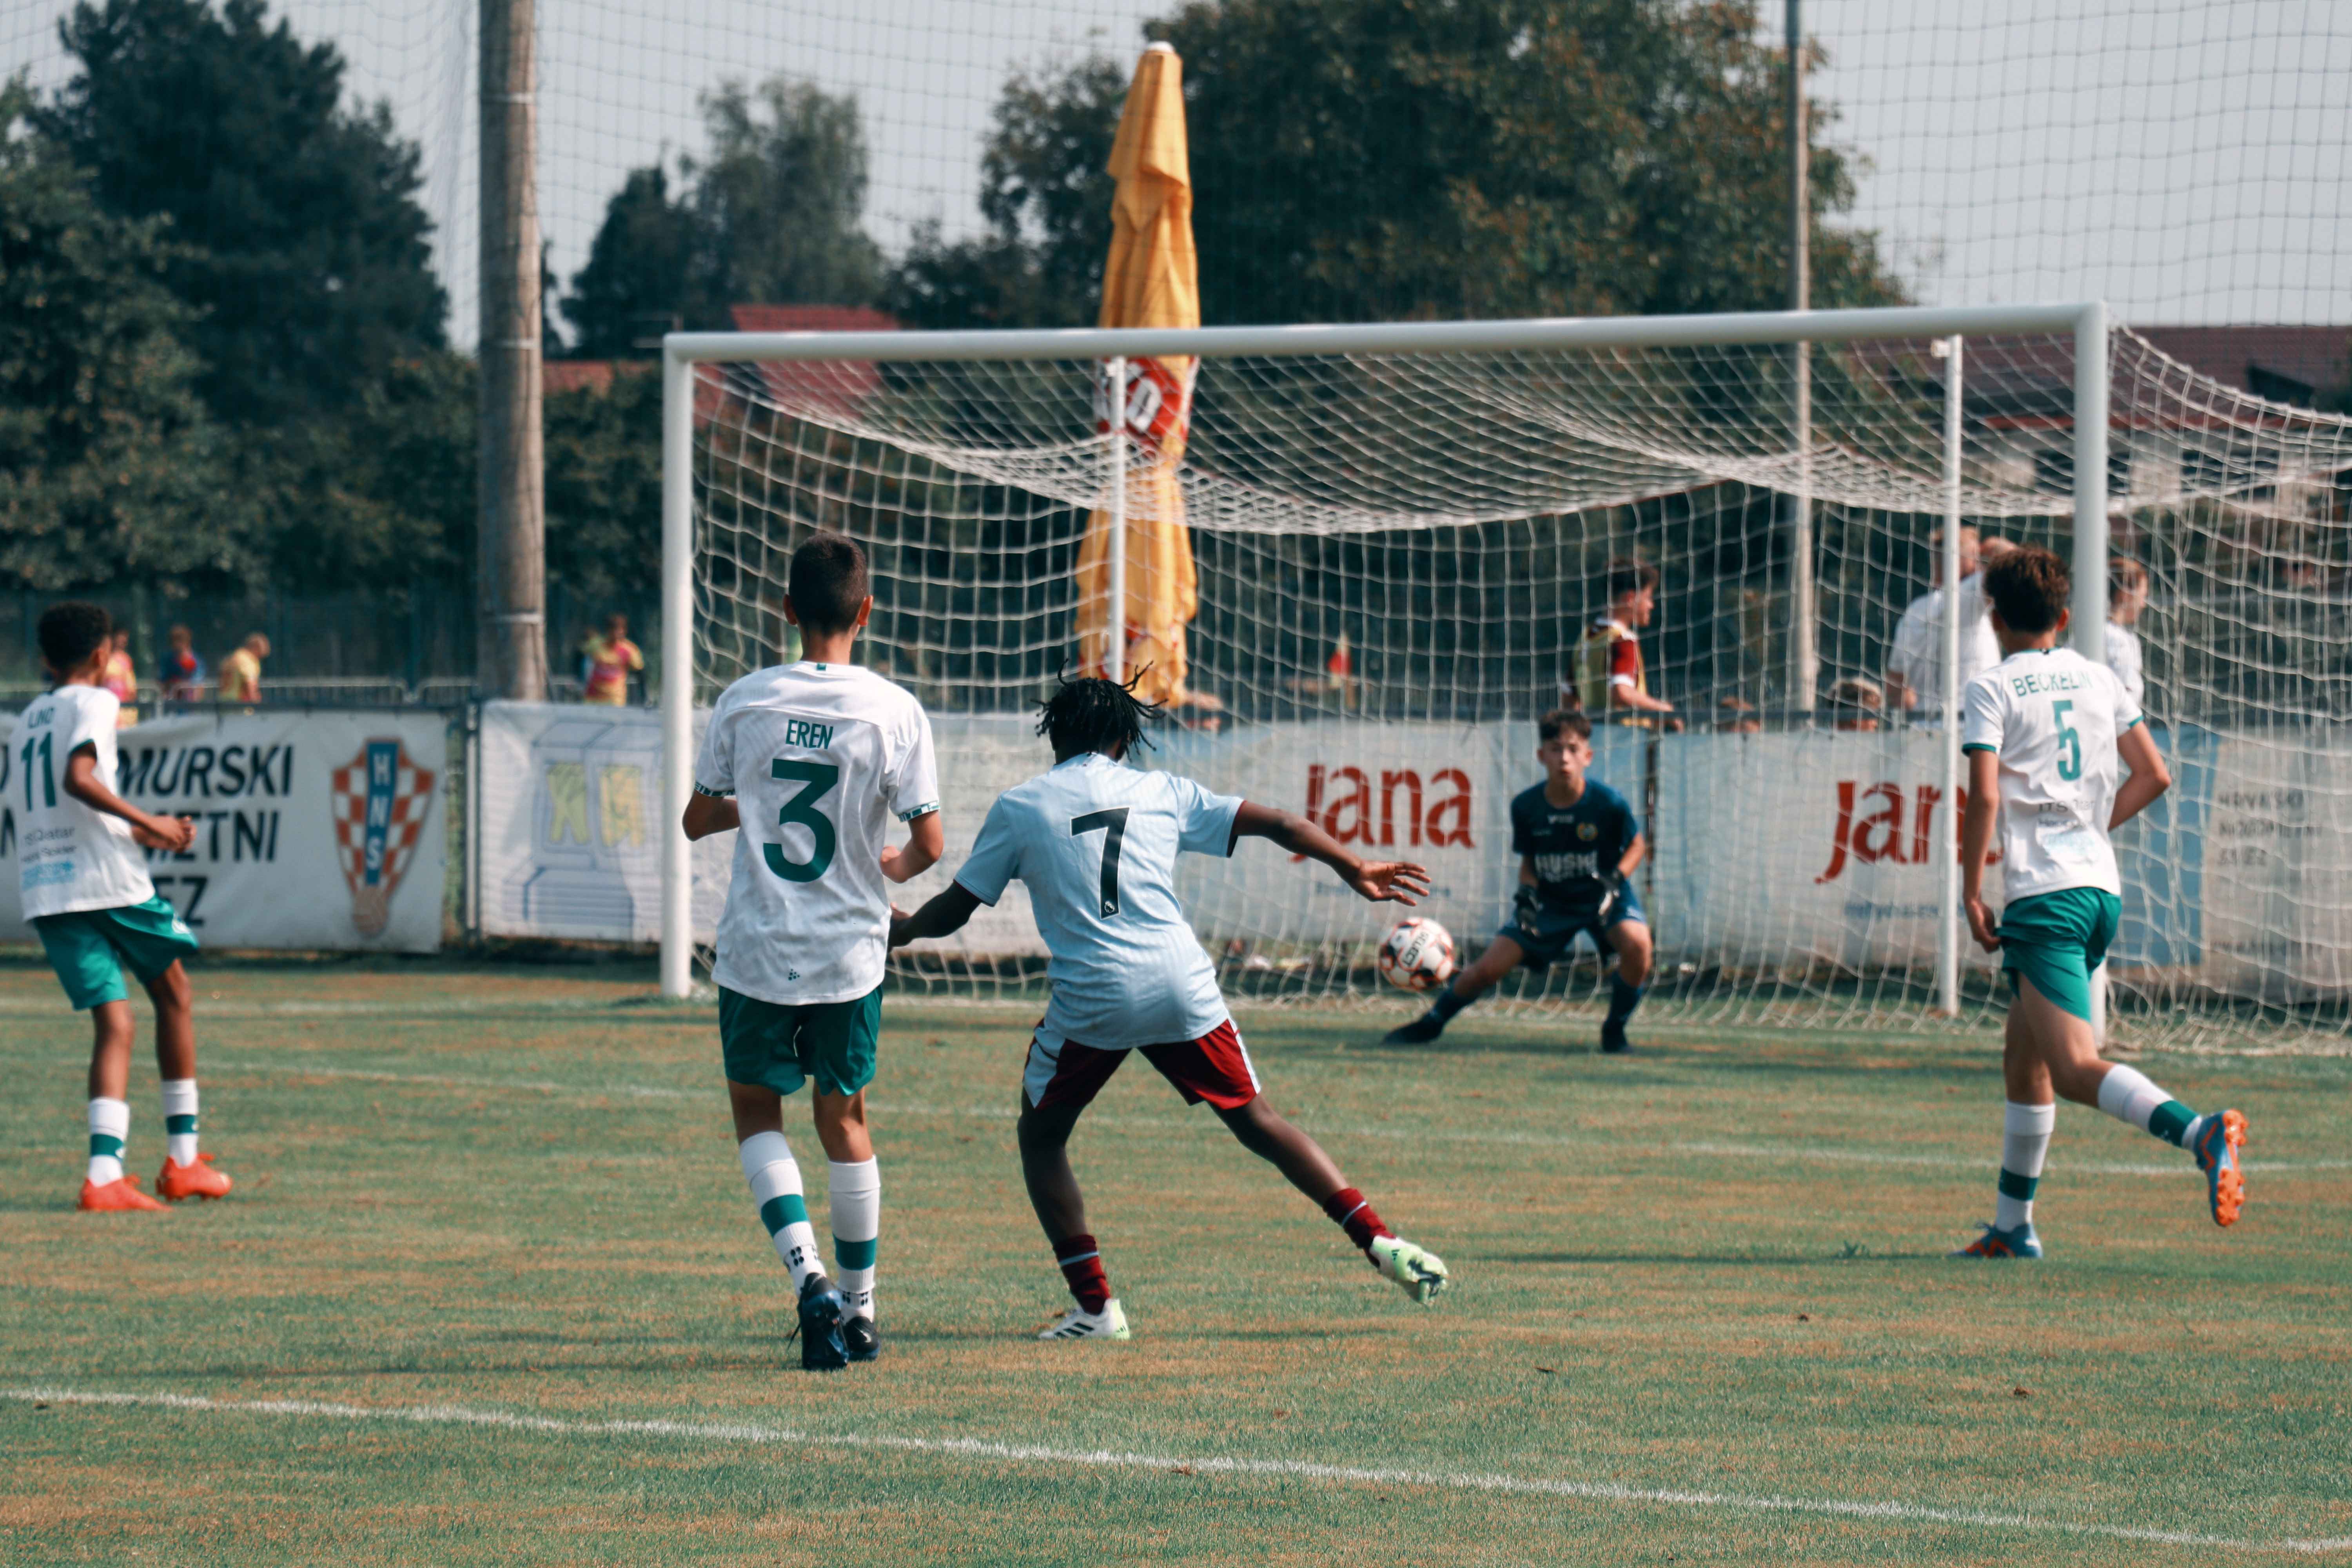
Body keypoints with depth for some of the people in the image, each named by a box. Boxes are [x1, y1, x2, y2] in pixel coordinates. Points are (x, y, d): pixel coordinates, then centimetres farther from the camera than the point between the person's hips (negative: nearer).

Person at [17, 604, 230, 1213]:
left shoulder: (28, 721, 20)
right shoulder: (95, 702, -3)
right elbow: (78, 778, -20)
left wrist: (145, 835, 35)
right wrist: (149, 823, -16)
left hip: (45, 888, 6)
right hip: (109, 880, -6)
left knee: (114, 1022, 3)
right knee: (173, 995, 15)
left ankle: (105, 1172, -17)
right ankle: (183, 1159, 16)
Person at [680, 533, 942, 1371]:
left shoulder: (744, 702, -5)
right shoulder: (894, 710, -9)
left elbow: (698, 820, 5)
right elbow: (930, 843, -7)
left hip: (756, 951, 0)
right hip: (849, 953, 0)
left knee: (756, 1108, 15)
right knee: (844, 1119, 17)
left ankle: (807, 1272, -7)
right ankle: (857, 1309, 22)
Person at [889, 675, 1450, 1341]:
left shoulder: (1018, 807, 7)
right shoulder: (1161, 792, 12)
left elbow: (954, 909, 13)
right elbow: (1277, 824, 12)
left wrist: (903, 928, 33)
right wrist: (1354, 869, 22)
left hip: (1090, 999, -2)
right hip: (1182, 988, 2)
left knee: (1042, 1136, 17)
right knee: (1258, 1123, 14)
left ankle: (1095, 1306, 7)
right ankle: (1380, 1242, 3)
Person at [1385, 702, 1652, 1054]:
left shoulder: (1608, 803, -19)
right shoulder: (1526, 807, -11)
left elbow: (1637, 845, -2)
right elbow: (1528, 861, 6)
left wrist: (1614, 880, -18)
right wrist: (1527, 893, -13)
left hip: (1601, 896, -2)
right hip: (1550, 900, 2)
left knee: (1636, 944, -32)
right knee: (1488, 969, -7)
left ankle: (1615, 1028, -7)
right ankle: (1432, 1022, 21)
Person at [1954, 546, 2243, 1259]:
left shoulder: (1993, 689, -3)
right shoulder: (2097, 679, 14)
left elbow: (1984, 796, -13)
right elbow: (2154, 776, 13)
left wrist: (1971, 893, -5)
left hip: (2043, 891, -7)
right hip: (2102, 886, 7)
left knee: (2077, 1069, -16)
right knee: (2024, 1060, 19)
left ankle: (2198, 1131, -40)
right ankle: (2012, 1226, 23)